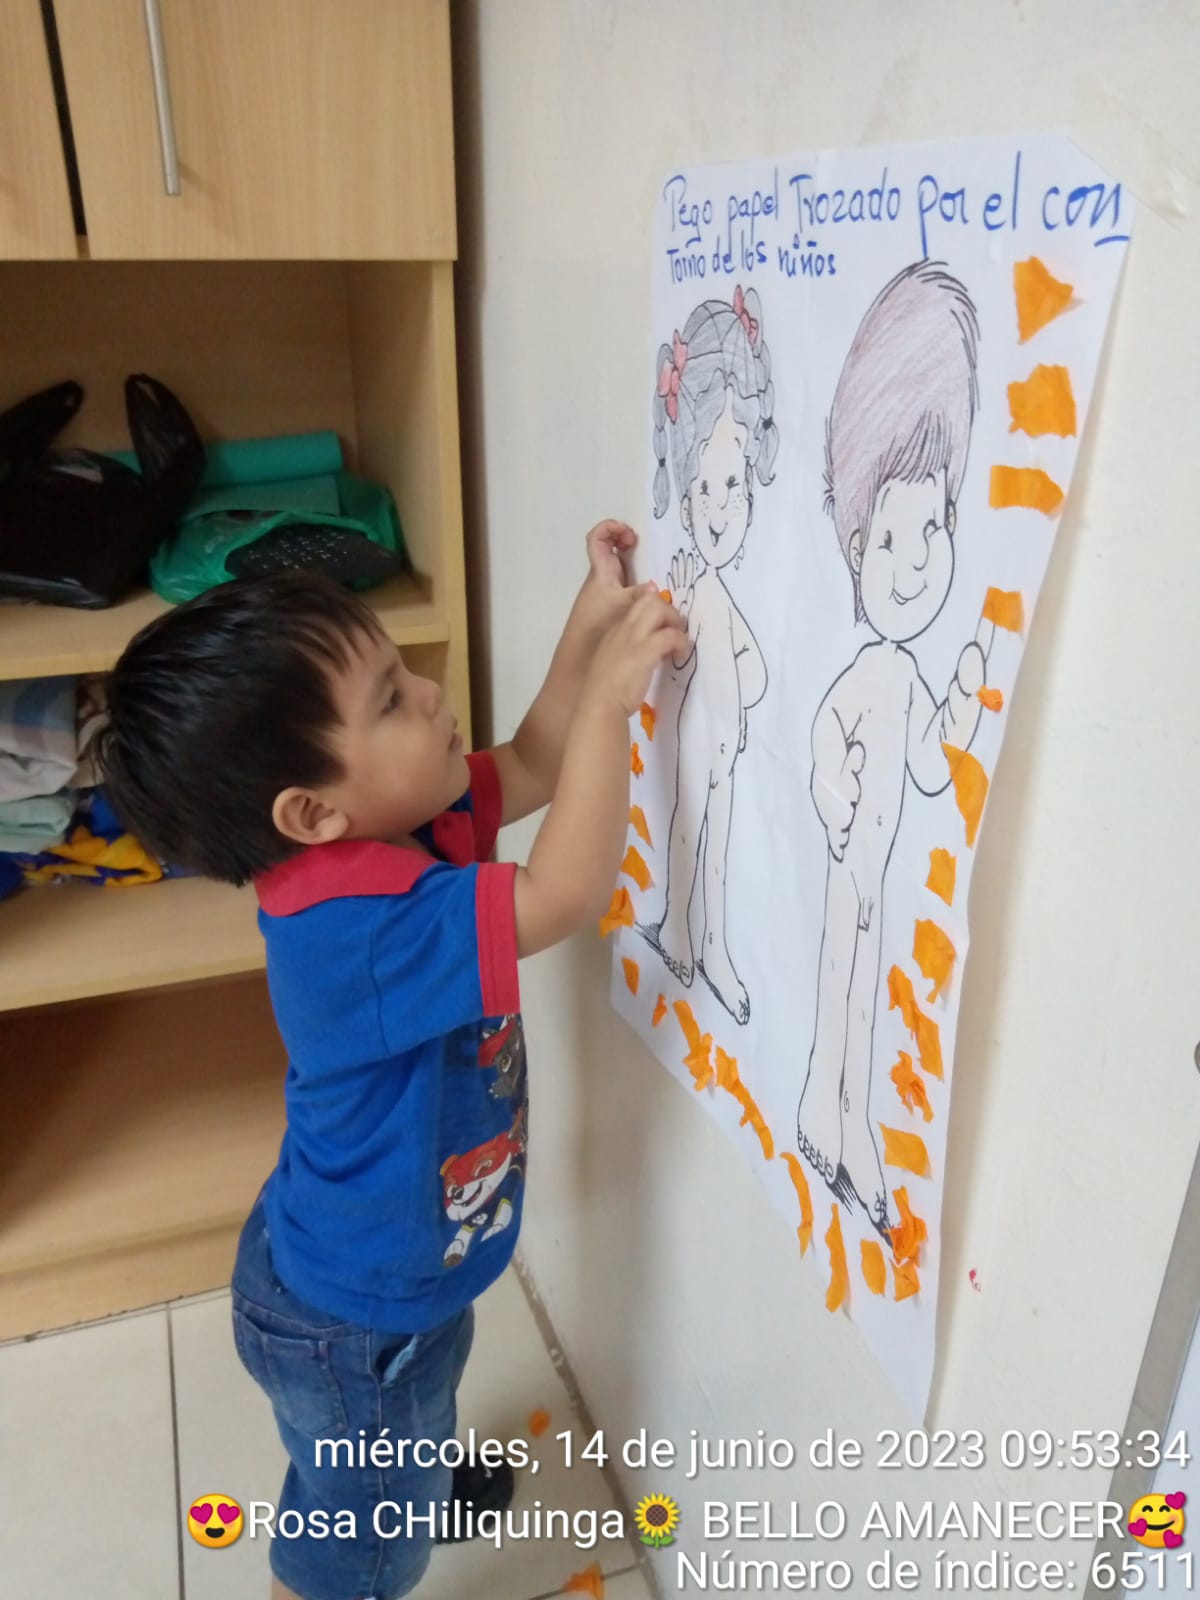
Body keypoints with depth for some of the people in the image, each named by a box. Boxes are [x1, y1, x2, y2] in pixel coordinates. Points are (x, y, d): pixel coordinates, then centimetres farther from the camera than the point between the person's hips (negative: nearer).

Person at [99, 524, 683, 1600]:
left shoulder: (396, 826, -14)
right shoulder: (353, 926, -42)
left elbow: (532, 768, -3)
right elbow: (565, 895, -47)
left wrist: (592, 623, -13)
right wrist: (610, 695, -43)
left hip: (396, 1266, 9)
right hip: (354, 1319, -9)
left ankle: (422, 1481, 71)